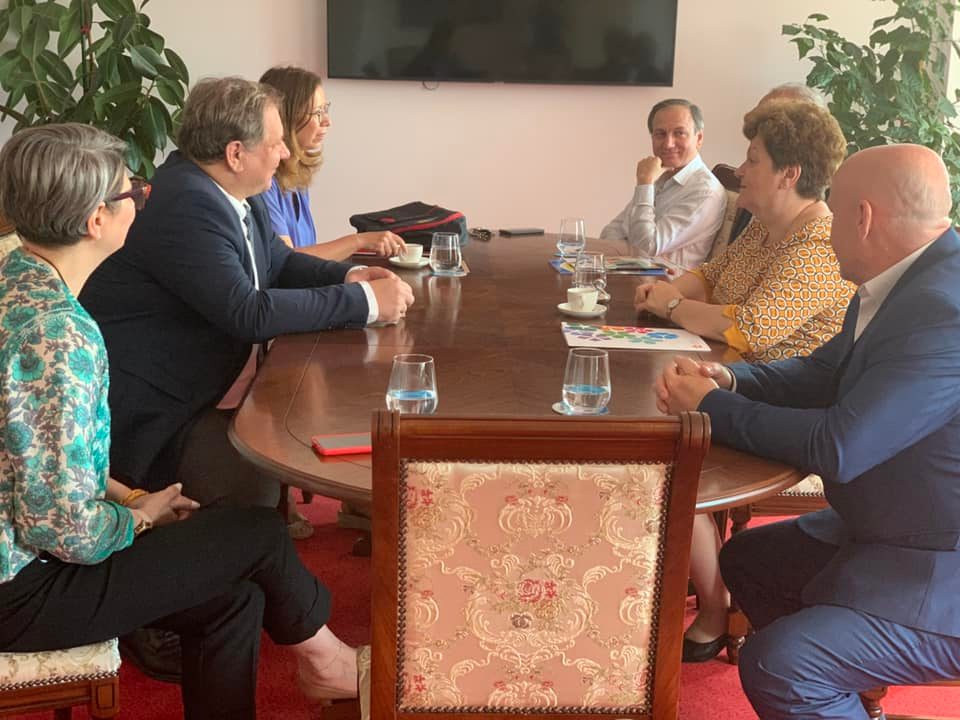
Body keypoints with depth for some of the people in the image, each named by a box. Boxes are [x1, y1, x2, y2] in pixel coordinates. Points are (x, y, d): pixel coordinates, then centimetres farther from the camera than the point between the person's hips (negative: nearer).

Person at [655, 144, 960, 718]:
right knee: (744, 559, 20)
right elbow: (825, 371, 12)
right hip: (884, 532, 10)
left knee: (775, 666, -22)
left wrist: (712, 406, -15)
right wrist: (728, 379, -6)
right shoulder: (904, 284, 2)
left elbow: (837, 448, -29)